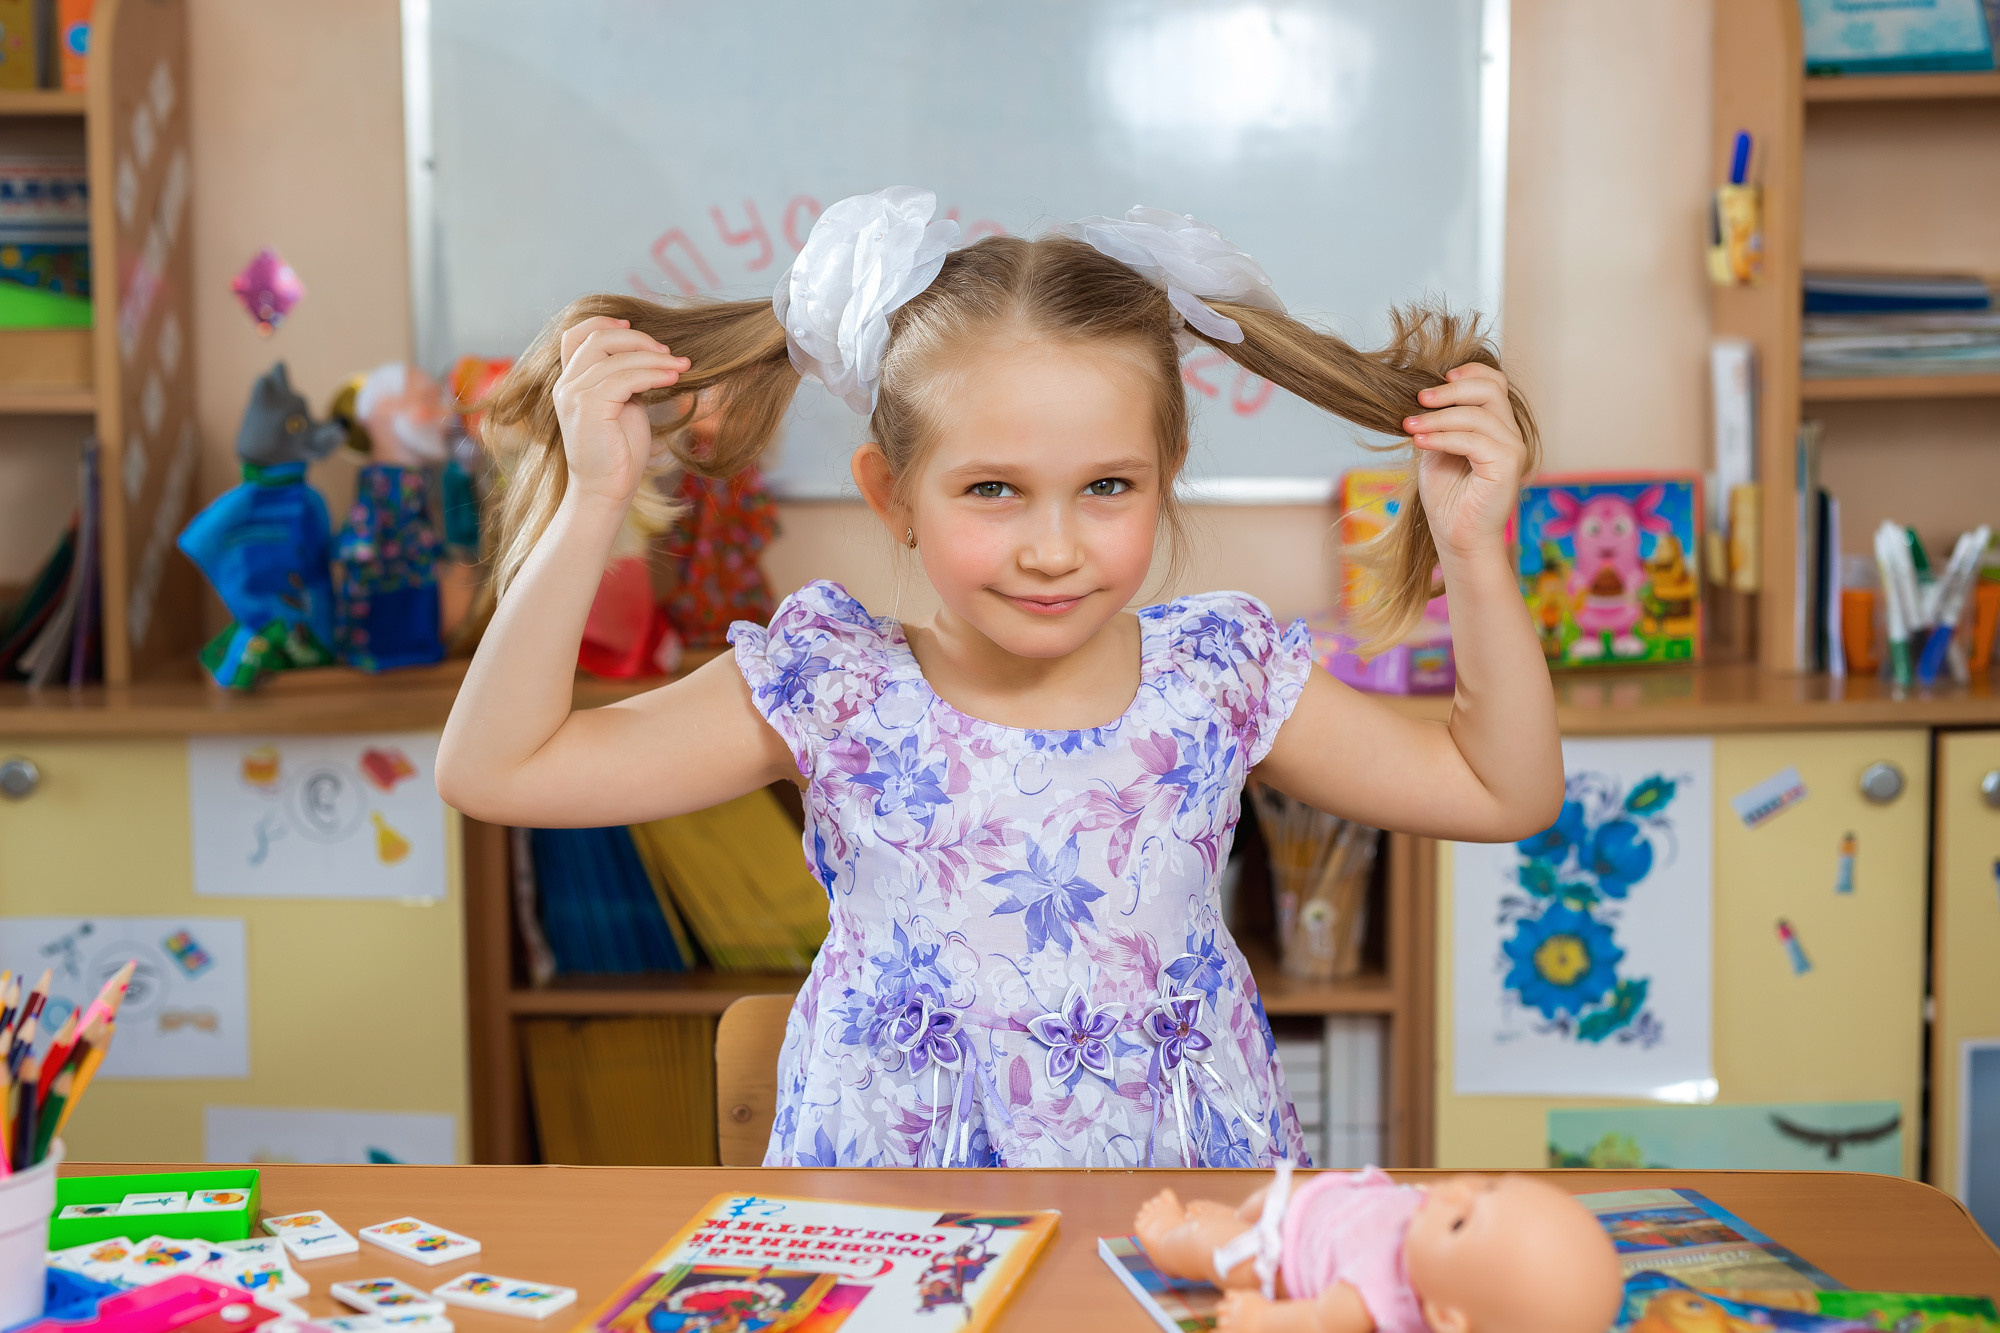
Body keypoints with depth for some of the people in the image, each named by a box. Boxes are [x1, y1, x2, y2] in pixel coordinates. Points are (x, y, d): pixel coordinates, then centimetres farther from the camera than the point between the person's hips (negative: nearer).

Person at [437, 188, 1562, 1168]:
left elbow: (1505, 792, 4)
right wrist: (594, 503, -16)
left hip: (1181, 1155, 6)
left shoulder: (1217, 682, -3)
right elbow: (495, 769, -9)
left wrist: (1476, 552, -8)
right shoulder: (832, 695, -8)